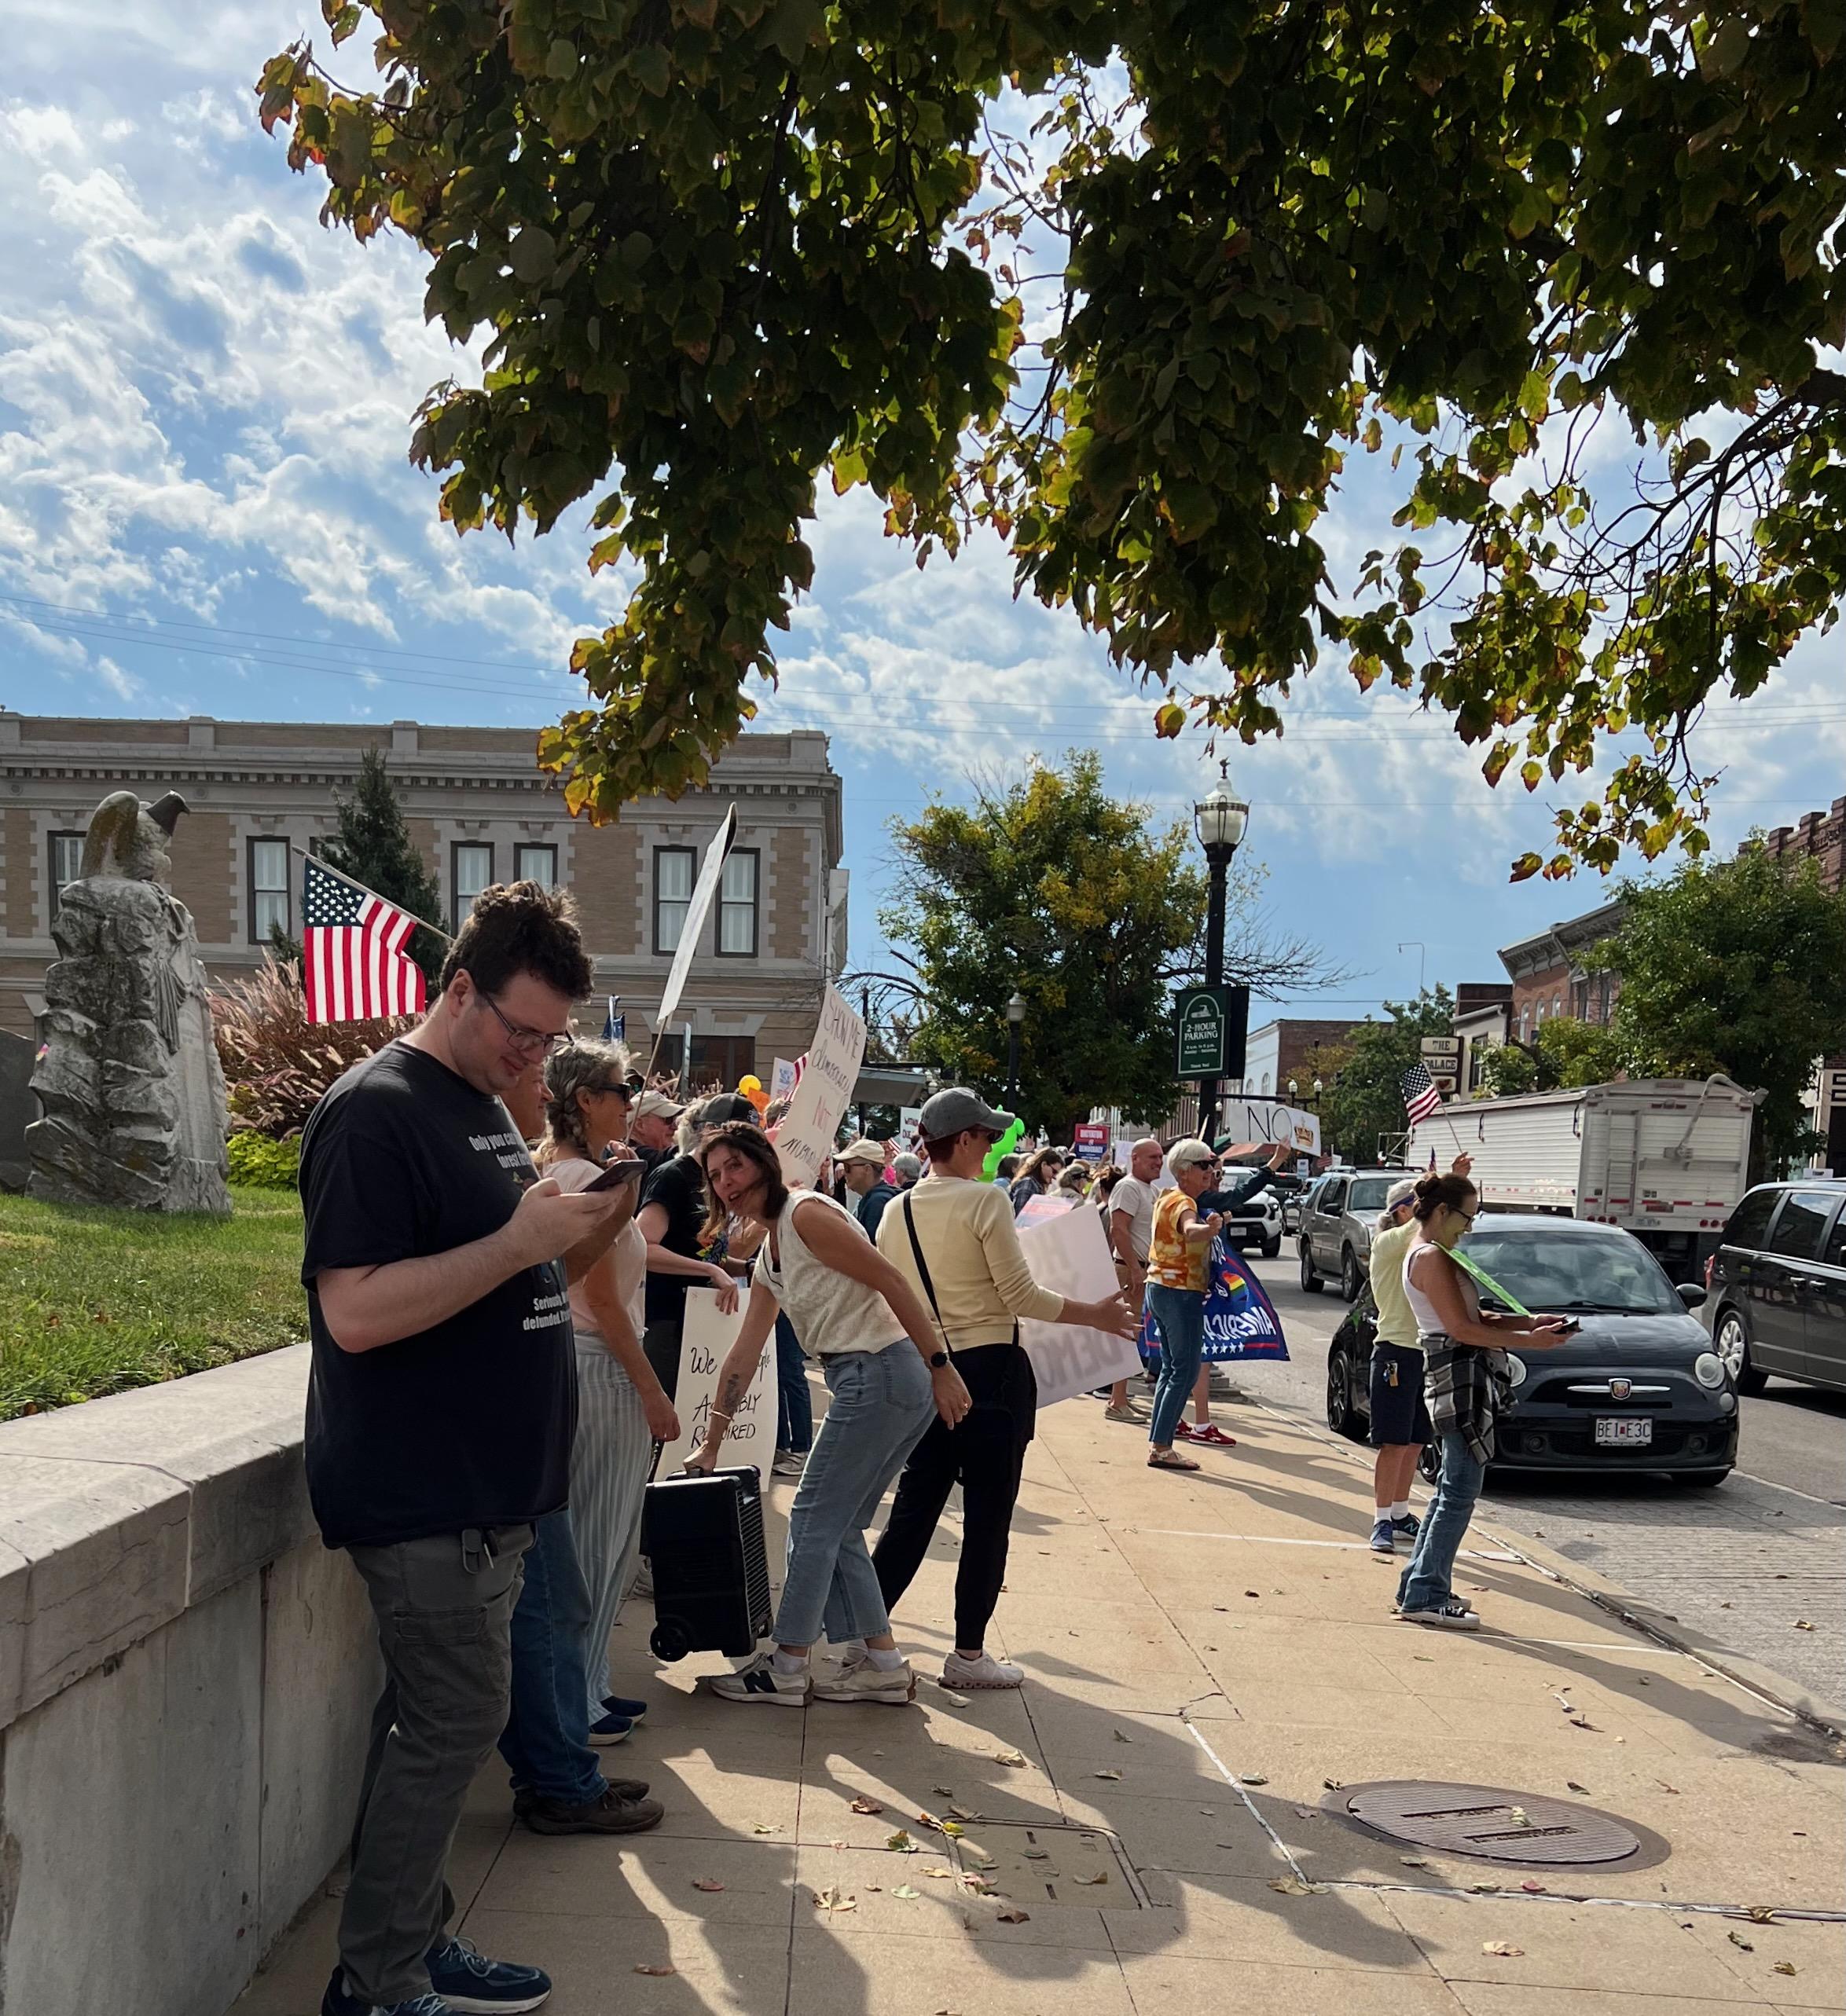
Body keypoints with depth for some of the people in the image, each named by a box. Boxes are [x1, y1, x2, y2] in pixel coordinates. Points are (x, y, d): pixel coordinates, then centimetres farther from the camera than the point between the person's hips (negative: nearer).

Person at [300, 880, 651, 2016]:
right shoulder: (376, 1112, -15)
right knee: (457, 1721, -5)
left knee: (439, 1721, 15)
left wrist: (574, 1228, 9)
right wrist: (522, 1240, -25)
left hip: (489, 1487, 9)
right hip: (423, 1491, -9)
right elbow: (356, 1311, -24)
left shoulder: (488, 1106, 15)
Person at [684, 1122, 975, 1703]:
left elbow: (892, 1282, -15)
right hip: (873, 1382, 9)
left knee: (814, 1520, 0)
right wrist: (711, 1444, 22)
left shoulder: (806, 1214, -11)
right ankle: (883, 1663, 19)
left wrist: (940, 1366, -18)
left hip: (880, 1373, -9)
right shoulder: (768, 1259, 18)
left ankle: (787, 1666, 9)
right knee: (838, 1527, 14)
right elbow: (743, 1356, 21)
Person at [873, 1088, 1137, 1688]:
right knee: (987, 1518, 4)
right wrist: (1096, 1316, -1)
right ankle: (968, 1654, 10)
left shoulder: (896, 1212, 6)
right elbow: (1023, 1297, -13)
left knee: (912, 1512, 13)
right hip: (991, 1370, -6)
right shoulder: (985, 1201, -12)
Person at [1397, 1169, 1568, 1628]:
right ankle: (1426, 1597, -6)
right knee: (1462, 1489, -8)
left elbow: (1470, 1316, 19)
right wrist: (1528, 1341, -15)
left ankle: (1420, 1584, 22)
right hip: (1459, 1371, -11)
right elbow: (1461, 1328, -19)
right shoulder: (1432, 1258, -14)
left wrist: (1529, 1321, 9)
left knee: (1453, 1486, 16)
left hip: (1462, 1372, 11)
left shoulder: (1423, 1252, 18)